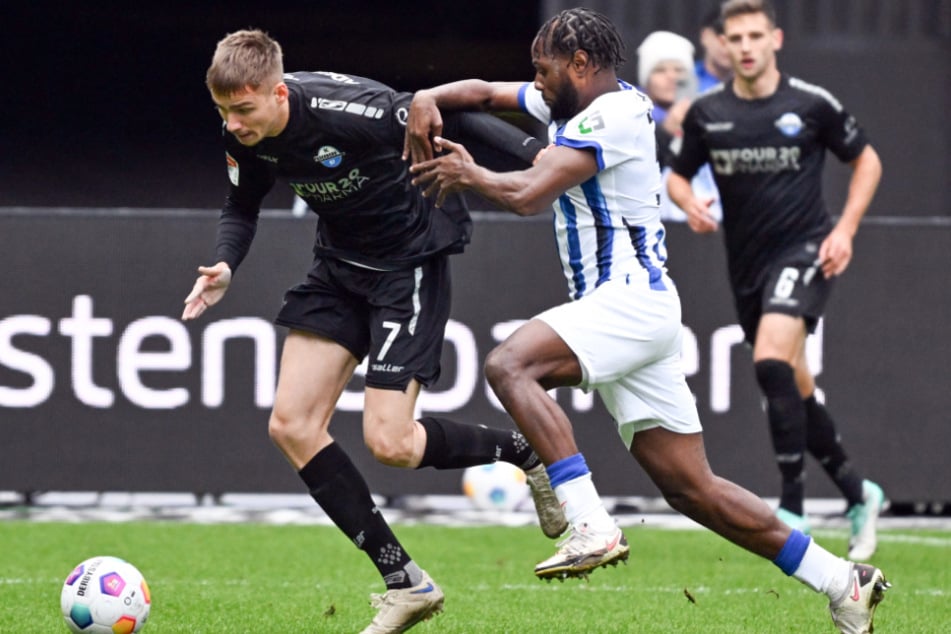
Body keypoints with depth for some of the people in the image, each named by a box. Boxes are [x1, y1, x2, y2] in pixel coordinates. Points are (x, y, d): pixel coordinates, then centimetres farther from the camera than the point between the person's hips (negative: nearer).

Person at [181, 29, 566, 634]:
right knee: (292, 425, -3)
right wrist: (224, 267, -12)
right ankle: (405, 584, 5)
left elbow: (448, 117, -20)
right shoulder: (244, 136, -11)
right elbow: (243, 207, 7)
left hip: (410, 265, -7)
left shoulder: (346, 110, -31)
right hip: (340, 266, 7)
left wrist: (538, 154, -24)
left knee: (388, 442, -15)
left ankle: (526, 451, 15)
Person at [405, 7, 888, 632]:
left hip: (631, 300, -10)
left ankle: (593, 527, -36)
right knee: (690, 487, 6)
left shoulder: (611, 115, -10)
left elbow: (530, 195, -19)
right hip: (622, 309, 10)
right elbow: (485, 93, 24)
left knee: (509, 364, -28)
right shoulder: (577, 105, 18)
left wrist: (471, 174, -2)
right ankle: (845, 583, 8)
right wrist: (429, 100, 4)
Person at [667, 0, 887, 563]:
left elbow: (866, 161, 6)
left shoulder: (812, 104, -6)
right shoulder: (707, 114, 2)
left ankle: (793, 509, -21)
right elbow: (678, 174, 15)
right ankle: (857, 491, 30)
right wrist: (690, 203, -8)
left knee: (772, 363, -25)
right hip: (747, 262, 5)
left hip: (804, 250, -5)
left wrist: (845, 229, -5)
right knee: (795, 390, 11)